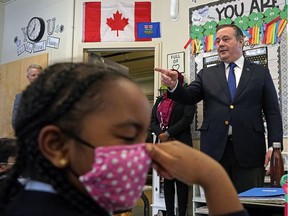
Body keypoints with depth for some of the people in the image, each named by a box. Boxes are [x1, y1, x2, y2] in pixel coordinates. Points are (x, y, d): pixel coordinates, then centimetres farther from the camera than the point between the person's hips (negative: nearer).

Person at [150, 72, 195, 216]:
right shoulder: (159, 100, 19)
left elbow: (187, 118, -11)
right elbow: (152, 120, 10)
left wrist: (168, 133, -14)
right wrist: (160, 134, -9)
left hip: (180, 144, -5)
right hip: (162, 145, 6)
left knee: (181, 180, -3)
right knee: (167, 179, 8)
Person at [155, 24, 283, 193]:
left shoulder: (261, 72, 10)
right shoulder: (206, 74, 13)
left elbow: (273, 112, 6)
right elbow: (188, 97, 1)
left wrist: (274, 146, -4)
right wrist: (173, 85, -20)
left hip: (249, 150, -1)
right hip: (215, 150, 1)